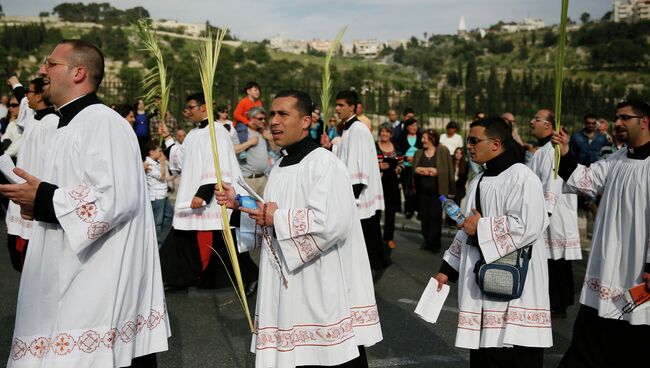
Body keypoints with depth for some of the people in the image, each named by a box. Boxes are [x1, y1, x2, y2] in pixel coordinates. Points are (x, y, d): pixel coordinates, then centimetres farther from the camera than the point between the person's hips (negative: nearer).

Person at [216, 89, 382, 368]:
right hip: (287, 287, 8)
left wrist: (278, 219, -16)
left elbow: (331, 223, -26)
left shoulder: (324, 163, -14)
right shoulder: (280, 166, 13)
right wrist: (239, 204, 6)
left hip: (323, 292, -8)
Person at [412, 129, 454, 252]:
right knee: (424, 216, 8)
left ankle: (434, 243, 10)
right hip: (422, 191, 4)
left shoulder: (443, 151, -3)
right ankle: (427, 241, 20)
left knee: (435, 217, 1)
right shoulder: (418, 153, 9)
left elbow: (448, 171, -5)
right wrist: (430, 171, -16)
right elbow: (414, 170, -3)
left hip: (437, 191, -4)